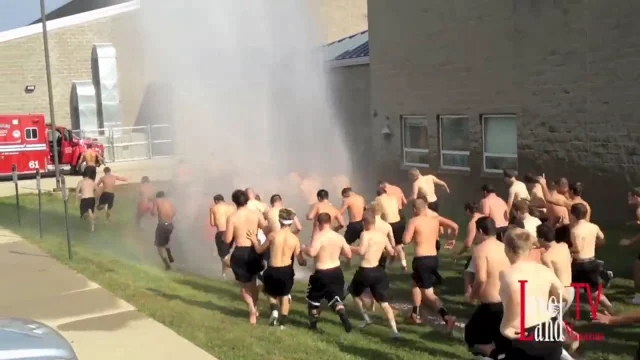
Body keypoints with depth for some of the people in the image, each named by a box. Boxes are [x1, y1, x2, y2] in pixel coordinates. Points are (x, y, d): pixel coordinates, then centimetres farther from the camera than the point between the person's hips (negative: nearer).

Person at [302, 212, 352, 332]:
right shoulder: (339, 237, 1)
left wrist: (304, 248, -9)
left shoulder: (319, 236, -16)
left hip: (322, 273, -4)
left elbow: (312, 253, -30)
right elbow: (349, 255, 7)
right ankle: (344, 317, -17)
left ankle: (313, 323, 29)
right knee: (335, 298, 10)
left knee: (313, 298, 18)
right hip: (336, 271, 4)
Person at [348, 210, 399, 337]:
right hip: (378, 271, 5)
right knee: (384, 302, 7)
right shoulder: (383, 236, 9)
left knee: (355, 293, 25)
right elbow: (391, 252, 19)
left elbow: (361, 251, -26)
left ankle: (366, 317, 23)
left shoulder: (365, 234, -11)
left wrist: (349, 248, -11)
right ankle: (394, 330, -3)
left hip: (365, 271, -5)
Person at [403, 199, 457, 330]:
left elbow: (405, 240, -12)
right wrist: (453, 239, 19)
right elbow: (454, 226, 1)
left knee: (428, 293, -1)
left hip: (422, 259, -6)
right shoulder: (435, 219, 8)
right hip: (434, 258, 6)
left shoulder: (414, 221, -5)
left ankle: (447, 317, -19)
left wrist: (414, 235, 9)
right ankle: (415, 314, 32)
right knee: (415, 283, 27)